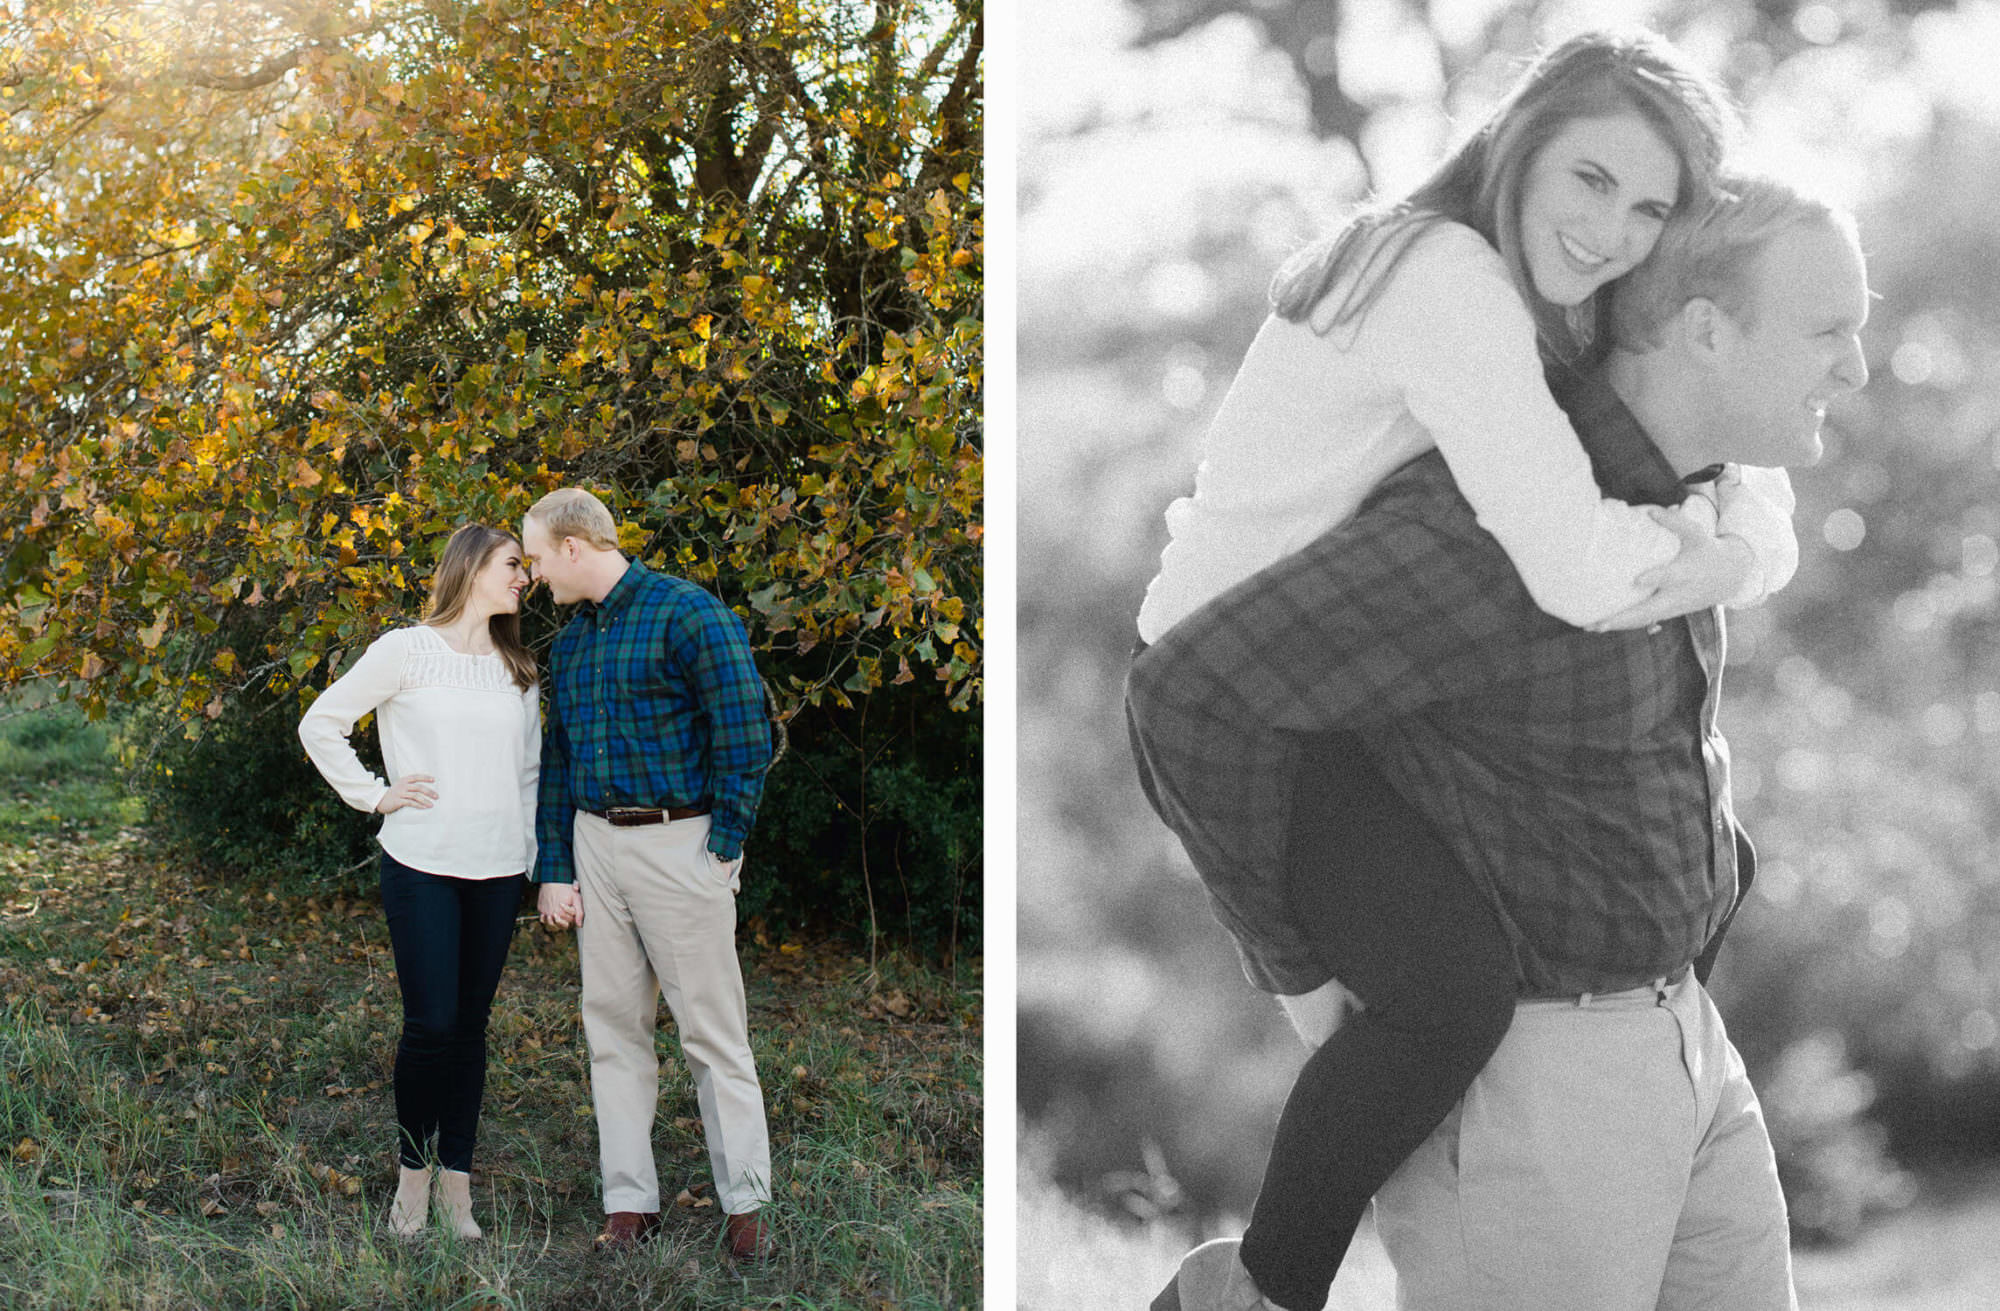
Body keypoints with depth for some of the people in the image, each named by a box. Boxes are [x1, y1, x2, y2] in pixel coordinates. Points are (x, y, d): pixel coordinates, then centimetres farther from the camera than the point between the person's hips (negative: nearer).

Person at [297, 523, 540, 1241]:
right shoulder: (407, 650, -3)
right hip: (421, 865, -4)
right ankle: (413, 1169, 10)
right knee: (430, 1024, -7)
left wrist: (534, 859, 12)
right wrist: (375, 796, -4)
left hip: (497, 871, 4)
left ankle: (457, 1181, 13)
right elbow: (320, 725, 1)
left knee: (471, 1025, 6)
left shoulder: (518, 670, 14)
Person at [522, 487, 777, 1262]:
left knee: (712, 1030, -2)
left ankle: (745, 1206, 6)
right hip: (596, 845, 7)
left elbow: (745, 738, -12)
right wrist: (553, 870, 11)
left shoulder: (688, 615, -10)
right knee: (613, 1025, 7)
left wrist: (723, 849, -12)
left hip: (678, 841, -7)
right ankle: (630, 1204, 14)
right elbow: (557, 762, 18)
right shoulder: (569, 644, 14)